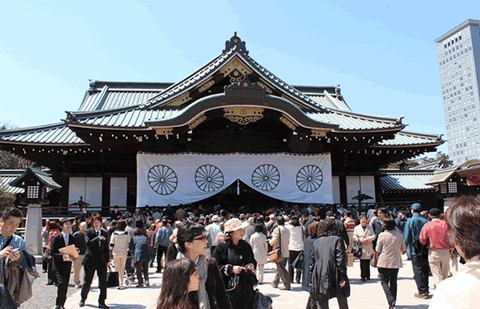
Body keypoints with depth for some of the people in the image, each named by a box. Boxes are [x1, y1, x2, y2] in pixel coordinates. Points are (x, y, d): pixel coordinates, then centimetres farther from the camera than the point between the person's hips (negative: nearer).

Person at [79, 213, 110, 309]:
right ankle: (83, 299, 34)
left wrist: (107, 260, 9)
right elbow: (88, 243, -18)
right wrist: (98, 238, -28)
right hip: (90, 259, -2)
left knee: (103, 282, -1)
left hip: (101, 260, 2)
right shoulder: (88, 232, -1)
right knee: (87, 282, 9)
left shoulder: (105, 233, 7)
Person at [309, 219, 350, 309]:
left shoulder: (316, 242, 12)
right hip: (334, 275, -3)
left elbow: (312, 262, 11)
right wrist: (343, 277, -8)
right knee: (342, 299, 12)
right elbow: (340, 259, -9)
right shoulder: (337, 240, 0)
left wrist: (312, 278, 16)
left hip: (319, 277, 3)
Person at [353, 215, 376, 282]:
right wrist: (361, 240, -12)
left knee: (368, 262, 6)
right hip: (361, 247, -2)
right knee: (362, 263, -6)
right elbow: (354, 237, 2)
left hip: (369, 248, 2)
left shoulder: (370, 227, 11)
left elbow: (374, 236, 6)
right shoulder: (357, 228, 6)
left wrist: (368, 239, -10)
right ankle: (363, 276, 1)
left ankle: (367, 276, 18)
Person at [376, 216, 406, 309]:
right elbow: (403, 249, 11)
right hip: (396, 262, 4)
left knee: (384, 281, 4)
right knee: (393, 282, 14)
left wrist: (377, 251, 17)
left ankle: (391, 299, -14)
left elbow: (377, 250, -5)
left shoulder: (382, 235, -12)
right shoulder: (399, 235, -2)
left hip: (384, 262, -4)